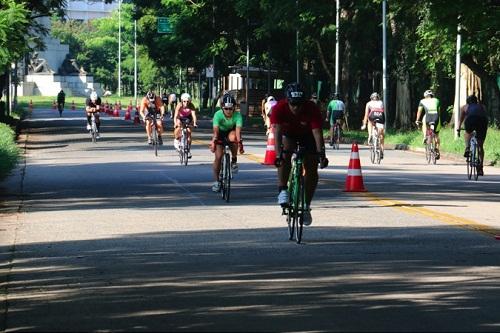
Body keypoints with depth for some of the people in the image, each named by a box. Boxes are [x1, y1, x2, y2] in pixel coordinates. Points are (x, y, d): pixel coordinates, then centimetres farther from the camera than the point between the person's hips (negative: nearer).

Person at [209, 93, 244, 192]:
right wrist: (213, 142, -51)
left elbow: (238, 130, -38)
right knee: (218, 156, -12)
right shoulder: (218, 114, -29)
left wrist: (240, 143, -52)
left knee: (233, 137, -36)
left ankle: (234, 161, -15)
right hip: (221, 133, 0)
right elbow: (216, 130, -38)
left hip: (231, 131, 0)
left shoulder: (237, 115, -28)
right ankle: (216, 180, 2)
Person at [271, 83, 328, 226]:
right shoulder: (279, 108, -32)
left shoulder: (312, 109, -33)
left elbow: (317, 133, -39)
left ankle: (306, 206, 8)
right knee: (285, 156, -32)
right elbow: (277, 133, -40)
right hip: (288, 135, 0)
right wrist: (278, 154, -54)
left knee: (312, 170, -8)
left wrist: (321, 154, -52)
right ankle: (282, 191, -25)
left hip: (307, 136, 0)